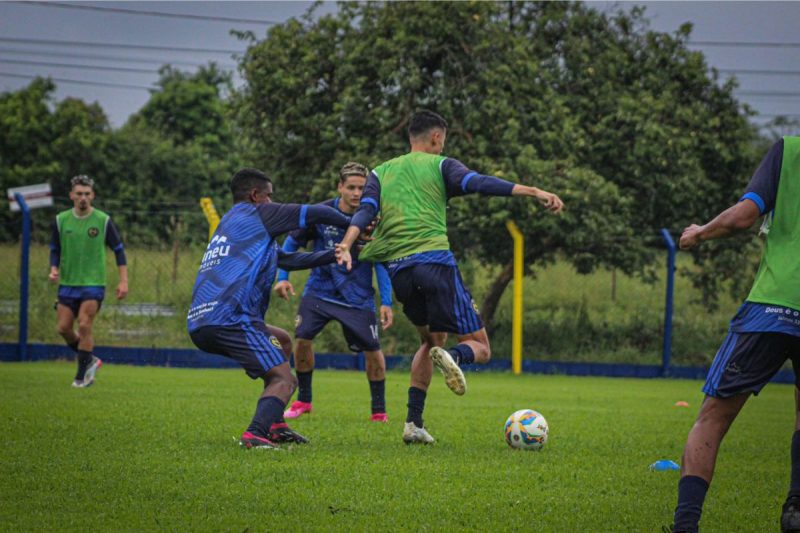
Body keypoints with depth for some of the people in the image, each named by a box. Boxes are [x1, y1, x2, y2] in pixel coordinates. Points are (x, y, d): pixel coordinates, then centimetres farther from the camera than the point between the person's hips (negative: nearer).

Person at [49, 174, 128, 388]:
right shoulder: (61, 220, 3)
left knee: (84, 326, -14)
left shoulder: (103, 220, -4)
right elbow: (55, 249, 12)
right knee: (63, 328, -2)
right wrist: (54, 269, -7)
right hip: (67, 283, 4)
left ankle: (83, 374, -3)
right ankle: (89, 360, 21)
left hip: (93, 284, -4)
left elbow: (118, 250, 1)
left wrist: (123, 281, -5)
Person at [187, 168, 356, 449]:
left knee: (281, 340, 28)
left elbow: (289, 259, 33)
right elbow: (315, 213, 5)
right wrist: (350, 223, 23)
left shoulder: (229, 224, 32)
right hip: (229, 318, -9)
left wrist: (337, 254, 32)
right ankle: (255, 434, -32)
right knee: (284, 381, -7)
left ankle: (275, 426, 20)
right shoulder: (255, 214, 6)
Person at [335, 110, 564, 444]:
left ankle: (413, 423, 13)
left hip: (398, 269, 5)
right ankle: (453, 357, -34)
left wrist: (345, 246, -13)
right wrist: (534, 192, -17)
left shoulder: (381, 173, 21)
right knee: (479, 347, 4)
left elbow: (365, 211, 3)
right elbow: (480, 184, -9)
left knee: (432, 339, 27)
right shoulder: (440, 165, 9)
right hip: (435, 260, -5)